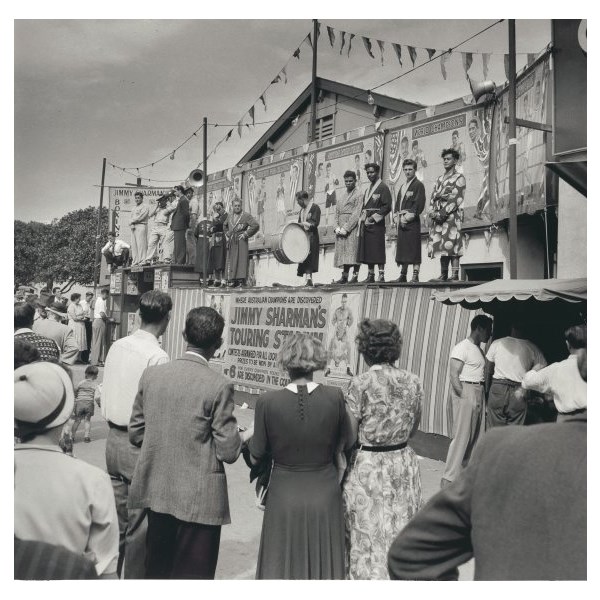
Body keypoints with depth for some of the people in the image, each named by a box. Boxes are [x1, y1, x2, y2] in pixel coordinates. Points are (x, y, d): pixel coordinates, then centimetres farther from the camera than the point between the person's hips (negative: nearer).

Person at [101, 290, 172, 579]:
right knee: (140, 525, 6)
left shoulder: (117, 346, 2)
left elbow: (103, 395, 9)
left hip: (113, 439, 7)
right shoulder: (157, 357, -20)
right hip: (141, 445, -7)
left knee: (114, 518, 20)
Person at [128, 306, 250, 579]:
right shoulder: (219, 386, -17)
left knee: (157, 569, 22)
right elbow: (228, 452, -13)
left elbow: (135, 434, 5)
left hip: (156, 492, 5)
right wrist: (248, 434, 7)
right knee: (192, 573, 12)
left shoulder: (151, 374, -3)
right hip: (199, 500, -5)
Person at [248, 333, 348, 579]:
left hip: (284, 497, -1)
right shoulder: (335, 397, -13)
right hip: (324, 496, 1)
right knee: (323, 566, 19)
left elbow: (255, 457, -6)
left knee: (281, 568, 18)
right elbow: (342, 446, 0)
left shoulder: (268, 402, -16)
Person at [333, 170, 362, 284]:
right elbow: (337, 212, 18)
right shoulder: (342, 196, 22)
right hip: (341, 230, 6)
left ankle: (355, 276, -9)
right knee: (342, 252, 2)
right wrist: (337, 227, 1)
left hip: (352, 228, -6)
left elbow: (356, 215, -10)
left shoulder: (358, 195, 0)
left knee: (352, 252, -10)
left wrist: (346, 228, -16)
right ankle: (344, 276, 4)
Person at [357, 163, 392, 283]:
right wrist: (363, 218, 8)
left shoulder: (383, 187, 0)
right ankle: (370, 275, 8)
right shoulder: (367, 190, 23)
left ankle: (381, 275, -10)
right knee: (367, 251, 4)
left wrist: (373, 217, -14)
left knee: (378, 250, -10)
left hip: (377, 223, -7)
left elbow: (387, 206, -9)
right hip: (366, 224, 7)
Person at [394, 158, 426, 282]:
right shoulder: (402, 186, 21)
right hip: (401, 222, 7)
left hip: (412, 221, -7)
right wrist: (397, 217, 5)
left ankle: (415, 275, -9)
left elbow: (419, 204, -10)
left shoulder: (418, 185, -1)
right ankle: (403, 275, 11)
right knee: (402, 248, 6)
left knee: (414, 249, -9)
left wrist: (408, 217, -14)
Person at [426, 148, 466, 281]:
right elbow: (433, 197, 15)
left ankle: (455, 275, -14)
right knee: (440, 245, 2)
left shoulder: (459, 178, 3)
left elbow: (457, 199, -8)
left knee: (452, 245, -12)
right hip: (438, 217, 6)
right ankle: (443, 275, 4)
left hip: (452, 215, -6)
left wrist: (443, 213, -15)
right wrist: (432, 212, -4)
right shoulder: (440, 179, 23)